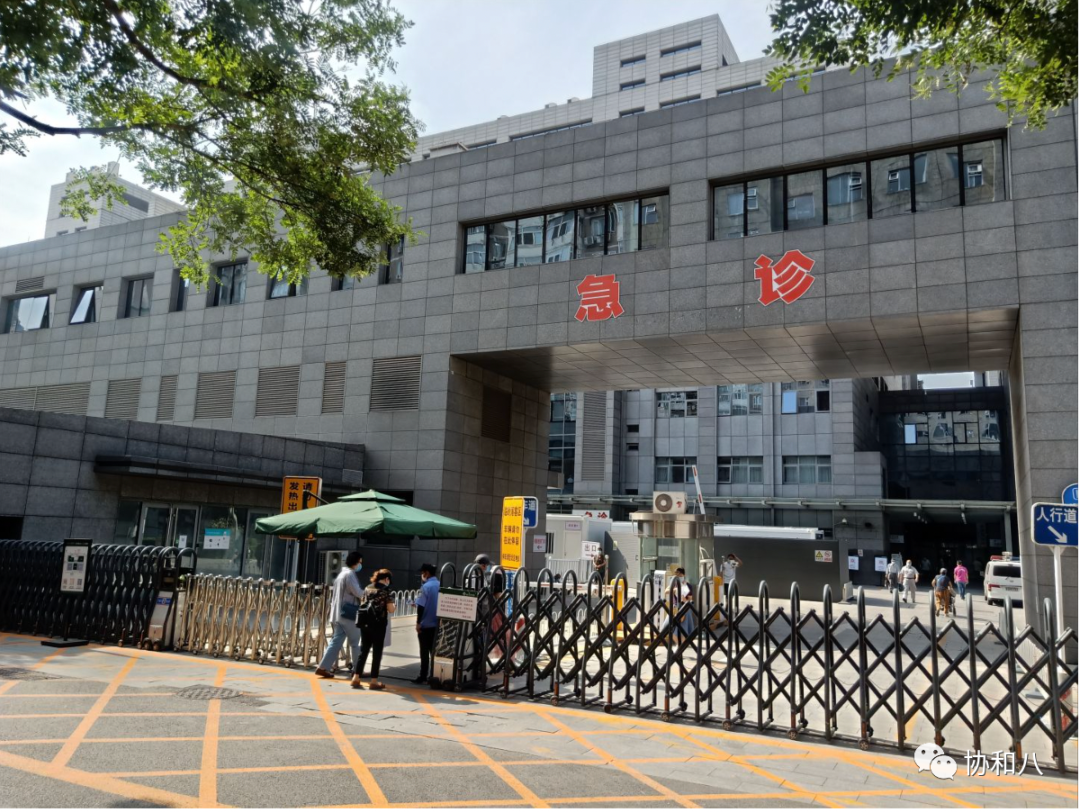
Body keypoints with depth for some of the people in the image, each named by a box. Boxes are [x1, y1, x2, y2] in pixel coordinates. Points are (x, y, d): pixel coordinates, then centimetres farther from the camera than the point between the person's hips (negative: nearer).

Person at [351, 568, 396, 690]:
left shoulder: (368, 588, 12)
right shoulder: (385, 589, -6)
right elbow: (390, 609, -8)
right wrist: (394, 607, 14)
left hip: (365, 622, 6)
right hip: (378, 624, -6)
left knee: (363, 650, 12)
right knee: (377, 652, 2)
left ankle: (356, 678, 10)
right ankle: (374, 681, 4)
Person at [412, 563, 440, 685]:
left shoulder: (425, 586, -12)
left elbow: (421, 606, -14)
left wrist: (418, 622, -8)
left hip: (426, 624, -6)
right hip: (437, 624, 6)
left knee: (424, 652, 1)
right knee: (434, 651, 11)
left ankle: (423, 677, 4)